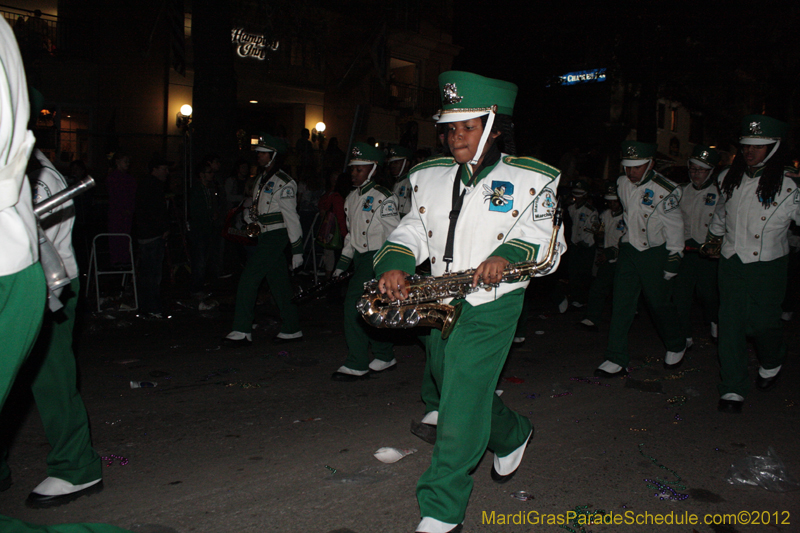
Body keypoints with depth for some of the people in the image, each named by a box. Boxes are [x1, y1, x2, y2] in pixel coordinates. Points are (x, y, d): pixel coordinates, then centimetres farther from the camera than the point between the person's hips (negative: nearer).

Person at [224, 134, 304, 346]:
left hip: (276, 236, -9)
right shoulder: (262, 179, 15)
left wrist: (297, 249, -16)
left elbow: (291, 217, -15)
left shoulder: (283, 183, -12)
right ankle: (292, 329, 19)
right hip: (265, 236, 9)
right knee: (278, 283, 11)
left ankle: (242, 331, -6)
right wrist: (248, 216, 1)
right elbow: (255, 207, 25)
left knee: (249, 278, -11)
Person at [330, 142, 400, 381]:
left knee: (354, 304, -14)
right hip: (360, 258, 8)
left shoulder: (384, 198, -10)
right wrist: (342, 262, 18)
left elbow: (394, 233, -13)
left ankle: (357, 365, -7)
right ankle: (385, 357, 25)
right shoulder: (352, 198, 15)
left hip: (376, 257, -8)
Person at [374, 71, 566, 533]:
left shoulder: (529, 180, -2)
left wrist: (508, 255, -24)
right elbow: (413, 230, 9)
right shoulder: (430, 177, 11)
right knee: (451, 388, 20)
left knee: (462, 404, -10)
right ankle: (512, 436, 50)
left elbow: (548, 242, -5)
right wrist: (395, 264, -12)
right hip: (439, 304, 6)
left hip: (491, 306, -6)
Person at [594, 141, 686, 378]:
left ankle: (676, 347, 35)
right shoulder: (622, 183, -1)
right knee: (621, 305, -3)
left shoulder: (665, 191, -17)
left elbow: (675, 229, -10)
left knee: (659, 303, 8)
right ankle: (616, 360, 0)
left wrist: (672, 264, -9)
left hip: (655, 253, -4)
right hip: (628, 249, 4)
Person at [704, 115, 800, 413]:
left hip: (767, 267, -3)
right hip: (731, 263, 4)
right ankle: (732, 390, 8)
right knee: (730, 324, 0)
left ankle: (772, 364, 35)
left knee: (762, 321, -1)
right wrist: (714, 236, 34)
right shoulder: (729, 179, 5)